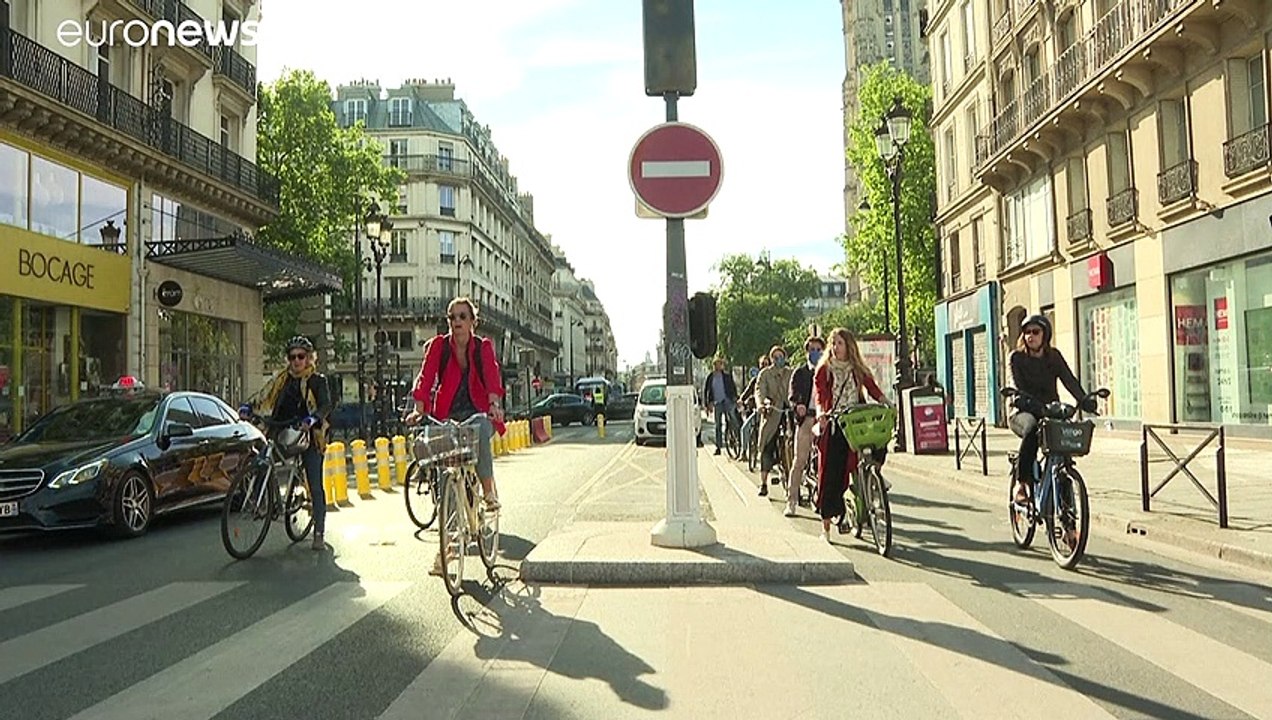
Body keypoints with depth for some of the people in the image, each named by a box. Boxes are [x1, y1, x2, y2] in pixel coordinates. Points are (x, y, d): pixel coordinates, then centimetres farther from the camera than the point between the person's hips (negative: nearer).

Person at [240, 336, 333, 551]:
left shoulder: (318, 380, 1)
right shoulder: (282, 379, 12)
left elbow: (326, 404, -14)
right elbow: (265, 399, 6)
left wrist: (313, 418, -34)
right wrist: (249, 408, -16)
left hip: (309, 436, -3)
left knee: (315, 488, -3)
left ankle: (319, 534, 4)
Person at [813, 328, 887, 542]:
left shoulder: (859, 370, 12)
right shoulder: (824, 369, 6)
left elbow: (874, 389, 2)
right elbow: (820, 395, -4)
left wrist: (887, 404, -17)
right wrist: (821, 413, -23)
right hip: (832, 426, -2)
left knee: (851, 468, -7)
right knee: (829, 473, -3)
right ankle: (826, 525, 3)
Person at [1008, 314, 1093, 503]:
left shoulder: (1053, 356, 9)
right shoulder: (1017, 357, -1)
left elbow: (1069, 380, -5)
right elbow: (1016, 385, -16)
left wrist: (1084, 400, -24)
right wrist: (1024, 400, -38)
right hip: (1023, 413, -3)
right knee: (1032, 429, -38)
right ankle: (1021, 483, -28)